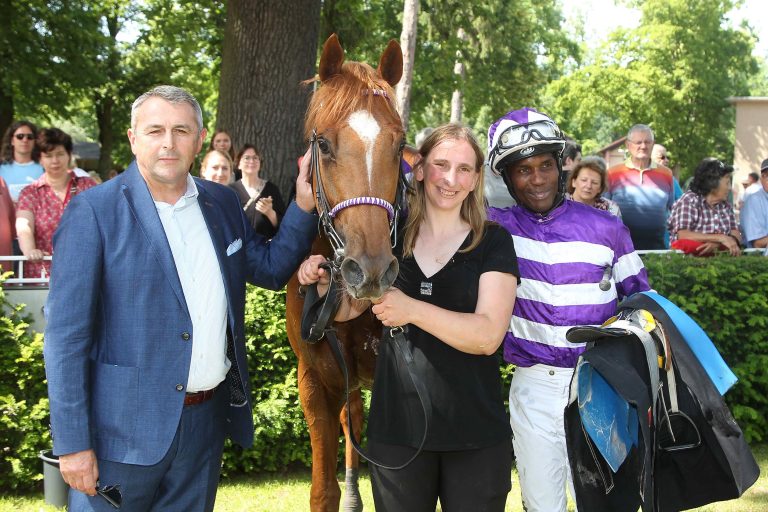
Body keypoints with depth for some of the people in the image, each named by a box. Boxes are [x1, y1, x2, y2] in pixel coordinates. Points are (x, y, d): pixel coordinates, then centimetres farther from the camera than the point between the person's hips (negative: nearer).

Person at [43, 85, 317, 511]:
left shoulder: (222, 203, 7)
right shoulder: (94, 212, -11)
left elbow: (270, 269, 18)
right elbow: (66, 335, -12)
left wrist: (304, 207, 2)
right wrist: (72, 443, -15)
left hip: (206, 422, 5)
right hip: (123, 427, -5)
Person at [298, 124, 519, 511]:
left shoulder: (493, 242, -4)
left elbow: (488, 336, -16)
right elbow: (346, 309, 12)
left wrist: (412, 310, -29)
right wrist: (323, 279, -9)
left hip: (476, 431, -2)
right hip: (397, 425, 2)